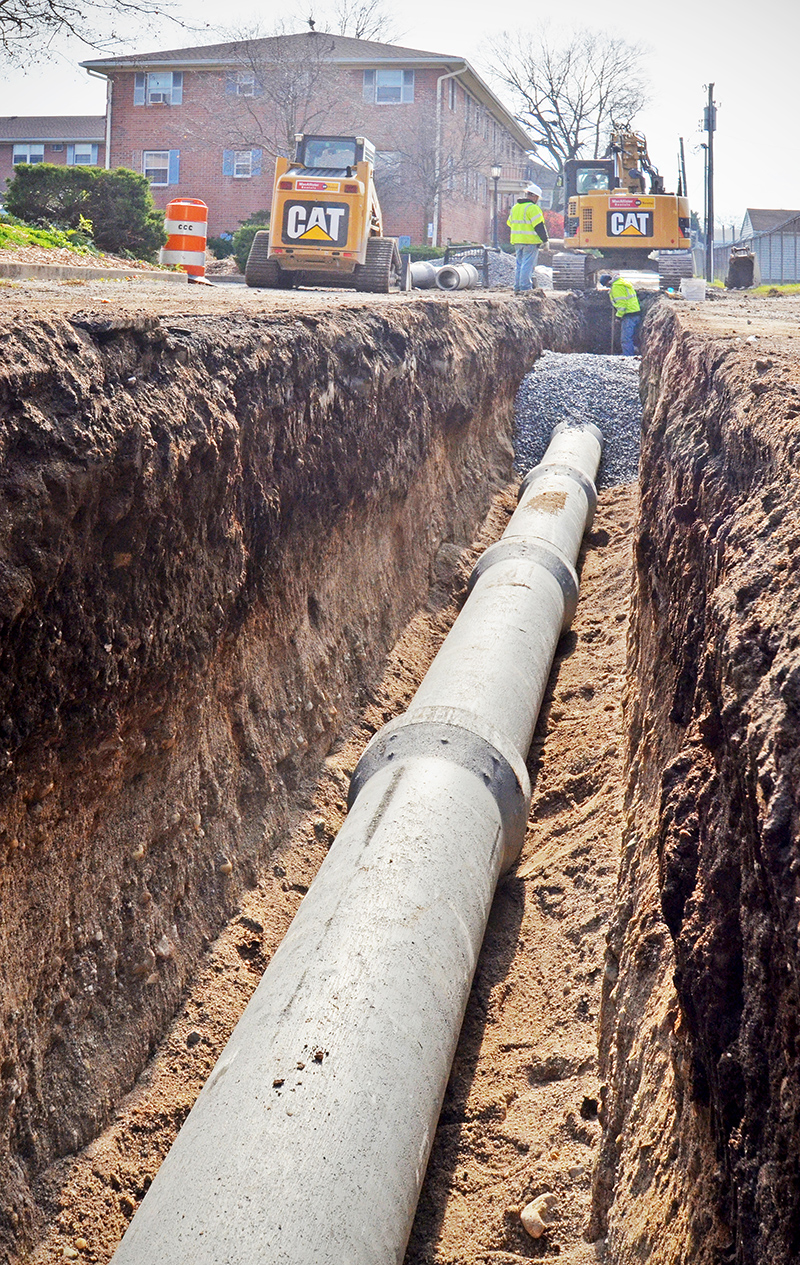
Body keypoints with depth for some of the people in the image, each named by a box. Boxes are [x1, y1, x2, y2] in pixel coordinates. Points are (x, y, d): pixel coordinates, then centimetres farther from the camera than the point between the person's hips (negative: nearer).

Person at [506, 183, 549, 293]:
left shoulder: (515, 207, 15)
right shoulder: (532, 208, -12)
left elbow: (510, 223, 23)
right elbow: (539, 226, -15)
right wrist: (545, 240, -8)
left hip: (517, 241, 8)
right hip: (530, 242, -8)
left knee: (520, 264, 13)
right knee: (528, 265, -7)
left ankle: (517, 288, 13)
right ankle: (525, 288, -10)